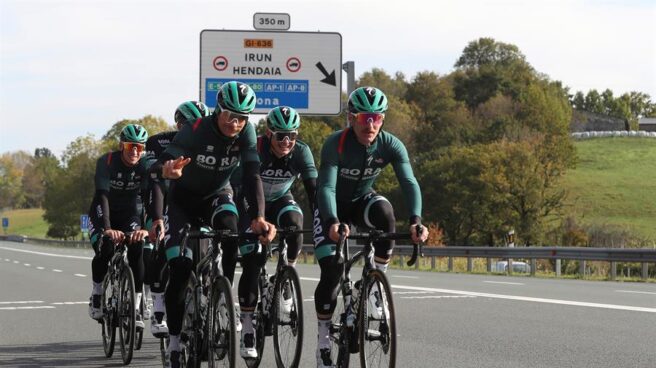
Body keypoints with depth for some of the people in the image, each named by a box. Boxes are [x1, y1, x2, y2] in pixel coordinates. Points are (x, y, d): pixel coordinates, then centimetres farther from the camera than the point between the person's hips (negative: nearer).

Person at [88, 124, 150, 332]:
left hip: (129, 215, 2)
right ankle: (97, 294, -4)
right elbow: (102, 196, -35)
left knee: (137, 251, -22)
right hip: (103, 215, -2)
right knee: (104, 250, -28)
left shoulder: (145, 166, -18)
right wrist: (107, 228, -50)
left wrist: (146, 228, -47)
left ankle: (136, 307, -12)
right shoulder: (106, 162, -24)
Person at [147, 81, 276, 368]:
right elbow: (156, 171, -35)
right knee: (179, 268, -15)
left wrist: (258, 217, -44)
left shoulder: (245, 133, -21)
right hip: (184, 198, -2)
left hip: (217, 196, 2)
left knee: (229, 235, -31)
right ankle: (175, 339, -3)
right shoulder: (196, 131, -29)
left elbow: (252, 176, -29)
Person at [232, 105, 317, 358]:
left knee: (294, 224, -33)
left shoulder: (301, 152, -21)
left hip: (280, 201, 2)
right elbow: (236, 187, -35)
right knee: (251, 266, -12)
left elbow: (313, 188, -24)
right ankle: (247, 329, -4)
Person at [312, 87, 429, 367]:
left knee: (385, 212, -34)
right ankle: (323, 341, 1)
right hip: (332, 207, -2)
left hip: (362, 201, 2)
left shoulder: (391, 145, -21)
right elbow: (326, 186, -37)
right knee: (331, 273, -15)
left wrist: (416, 220, -47)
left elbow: (409, 182, -29)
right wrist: (332, 223, -55)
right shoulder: (336, 144, -28)